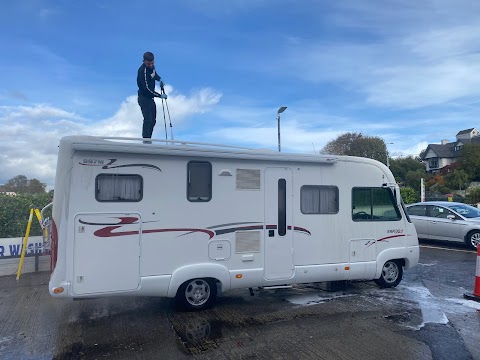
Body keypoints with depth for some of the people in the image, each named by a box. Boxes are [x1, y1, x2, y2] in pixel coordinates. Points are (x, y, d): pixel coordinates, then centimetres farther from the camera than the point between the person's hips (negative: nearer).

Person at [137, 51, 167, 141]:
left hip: (151, 97, 9)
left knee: (153, 121, 11)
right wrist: (160, 95, -22)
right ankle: (145, 141, -12)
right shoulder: (142, 71, -24)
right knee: (148, 120, -15)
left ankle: (148, 140, 19)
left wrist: (159, 79, 8)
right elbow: (147, 89, -26)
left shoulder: (152, 66, 2)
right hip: (144, 98, -9)